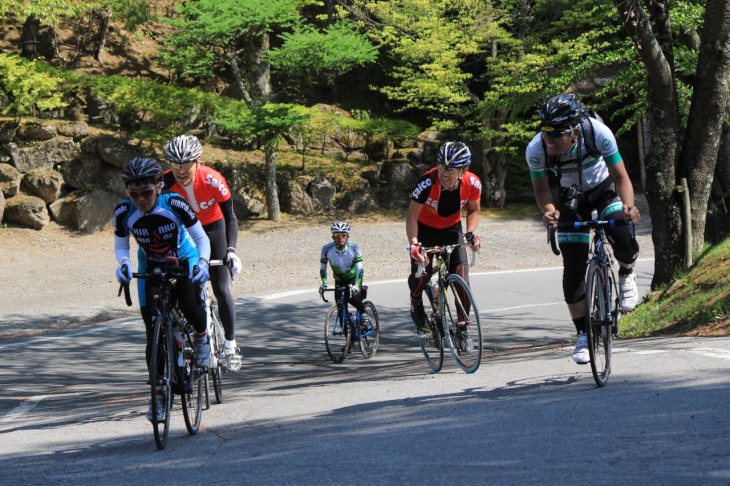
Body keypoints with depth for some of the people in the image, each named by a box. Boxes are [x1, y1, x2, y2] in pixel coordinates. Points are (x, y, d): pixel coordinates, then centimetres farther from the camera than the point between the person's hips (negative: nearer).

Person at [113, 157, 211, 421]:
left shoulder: (175, 204, -28)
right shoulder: (124, 213, -22)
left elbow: (201, 238, -18)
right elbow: (120, 246, -7)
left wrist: (202, 263, -37)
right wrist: (123, 264, -29)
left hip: (184, 260, -2)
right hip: (150, 267, 2)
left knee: (189, 305, -29)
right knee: (153, 331, -6)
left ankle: (201, 336, 8)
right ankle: (159, 394, 5)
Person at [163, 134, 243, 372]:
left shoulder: (213, 181, -30)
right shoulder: (165, 183, -27)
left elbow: (230, 218, -22)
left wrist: (231, 250, -36)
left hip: (212, 228, -1)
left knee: (221, 290, -7)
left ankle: (231, 345, 7)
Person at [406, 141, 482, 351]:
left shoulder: (472, 183, -23)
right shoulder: (427, 182, -32)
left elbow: (474, 210, -2)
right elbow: (412, 216, -25)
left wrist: (471, 233, -19)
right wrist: (413, 244, -38)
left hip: (452, 230, 2)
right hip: (425, 229, -2)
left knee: (461, 279, -12)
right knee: (421, 274, -16)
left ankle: (462, 329, 3)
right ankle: (416, 303, 19)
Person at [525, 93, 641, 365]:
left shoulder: (598, 133, -33)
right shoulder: (536, 149, -29)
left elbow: (620, 176, -25)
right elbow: (541, 189, -15)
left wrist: (629, 205, -44)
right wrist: (548, 210, -37)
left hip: (604, 188, -1)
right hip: (572, 198, 1)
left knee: (624, 238, -28)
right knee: (574, 269, -7)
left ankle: (626, 275, 6)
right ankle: (583, 335, 7)